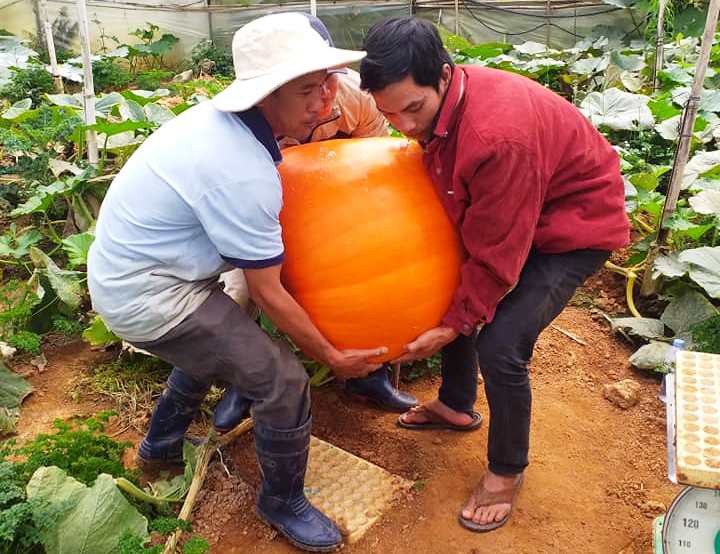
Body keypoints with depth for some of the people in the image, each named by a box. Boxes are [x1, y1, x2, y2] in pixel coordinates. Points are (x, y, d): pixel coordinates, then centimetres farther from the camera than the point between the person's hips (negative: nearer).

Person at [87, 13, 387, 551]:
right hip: (147, 296, -10)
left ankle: (162, 442, 51)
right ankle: (282, 503, 17)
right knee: (283, 382, -8)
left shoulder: (222, 117, -1)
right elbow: (267, 292, -19)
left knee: (217, 340, 33)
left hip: (123, 265, 10)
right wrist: (331, 355, -8)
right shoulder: (243, 174, -28)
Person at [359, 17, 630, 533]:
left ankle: (507, 471, 11)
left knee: (500, 345, -15)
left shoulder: (499, 135, -38)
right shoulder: (436, 102, -11)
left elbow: (495, 256, -28)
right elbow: (449, 196, -1)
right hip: (502, 214, 9)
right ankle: (456, 406, 37)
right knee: (451, 294, 13)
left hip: (576, 222, -8)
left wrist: (455, 323, -17)